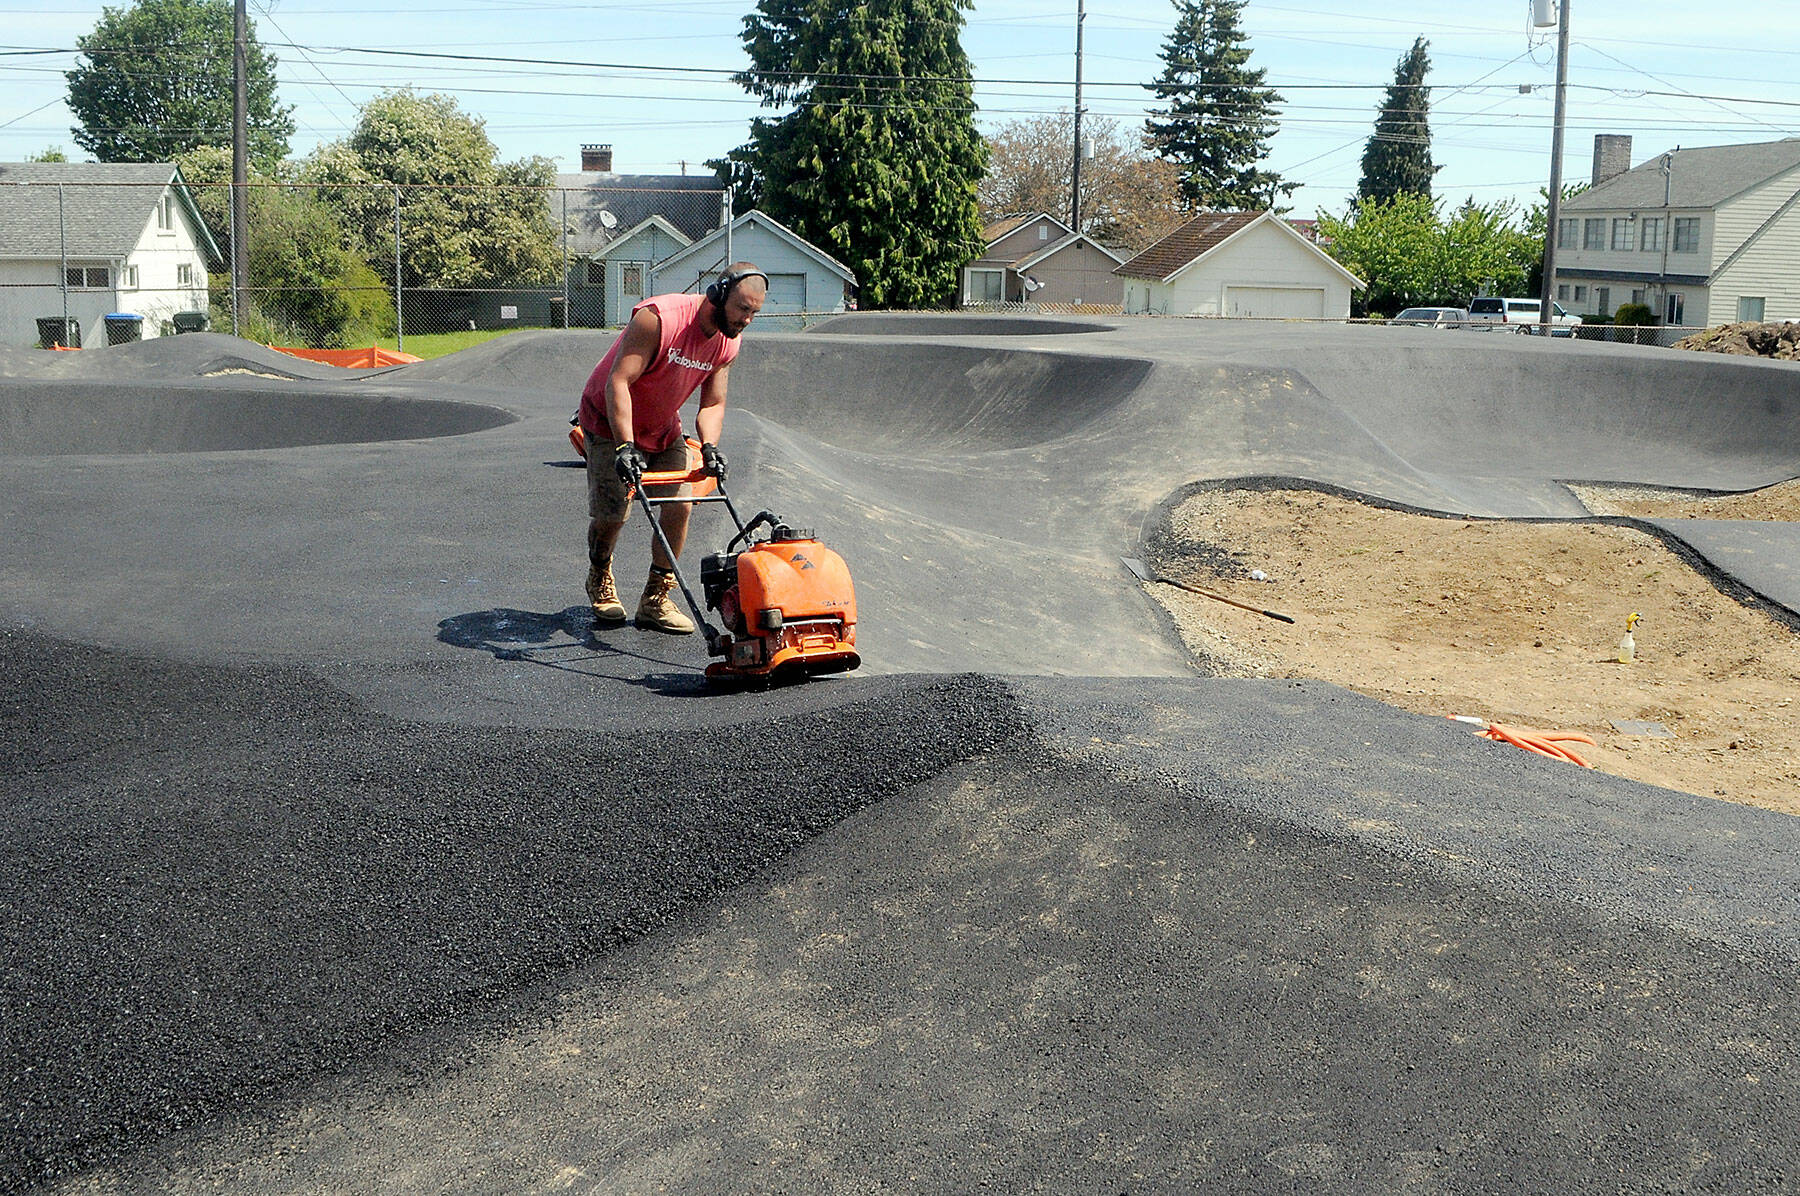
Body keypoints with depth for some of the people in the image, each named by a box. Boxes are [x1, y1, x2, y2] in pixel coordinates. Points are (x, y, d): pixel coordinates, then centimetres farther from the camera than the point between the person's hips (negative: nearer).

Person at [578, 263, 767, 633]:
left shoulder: (728, 342, -9)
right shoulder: (658, 318, -31)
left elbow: (713, 403, -4)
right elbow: (618, 382, -33)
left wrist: (708, 447, -23)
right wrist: (625, 446, -41)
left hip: (663, 428, 6)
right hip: (610, 420, -6)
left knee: (679, 505, -7)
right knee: (610, 513, -9)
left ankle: (656, 599, 6)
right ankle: (600, 581, 23)